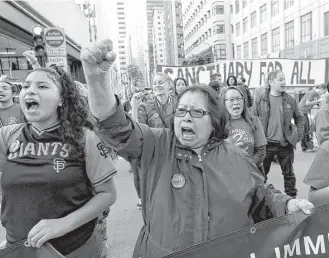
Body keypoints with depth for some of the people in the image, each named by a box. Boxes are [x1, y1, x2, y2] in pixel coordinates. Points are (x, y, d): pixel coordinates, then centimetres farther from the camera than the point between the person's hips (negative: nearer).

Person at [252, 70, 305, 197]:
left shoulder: (291, 100, 0)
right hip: (266, 144, -1)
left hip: (286, 144, 2)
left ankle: (292, 197, 32)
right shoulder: (260, 100, -5)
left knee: (289, 173, 15)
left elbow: (299, 118, 11)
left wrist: (298, 135, 3)